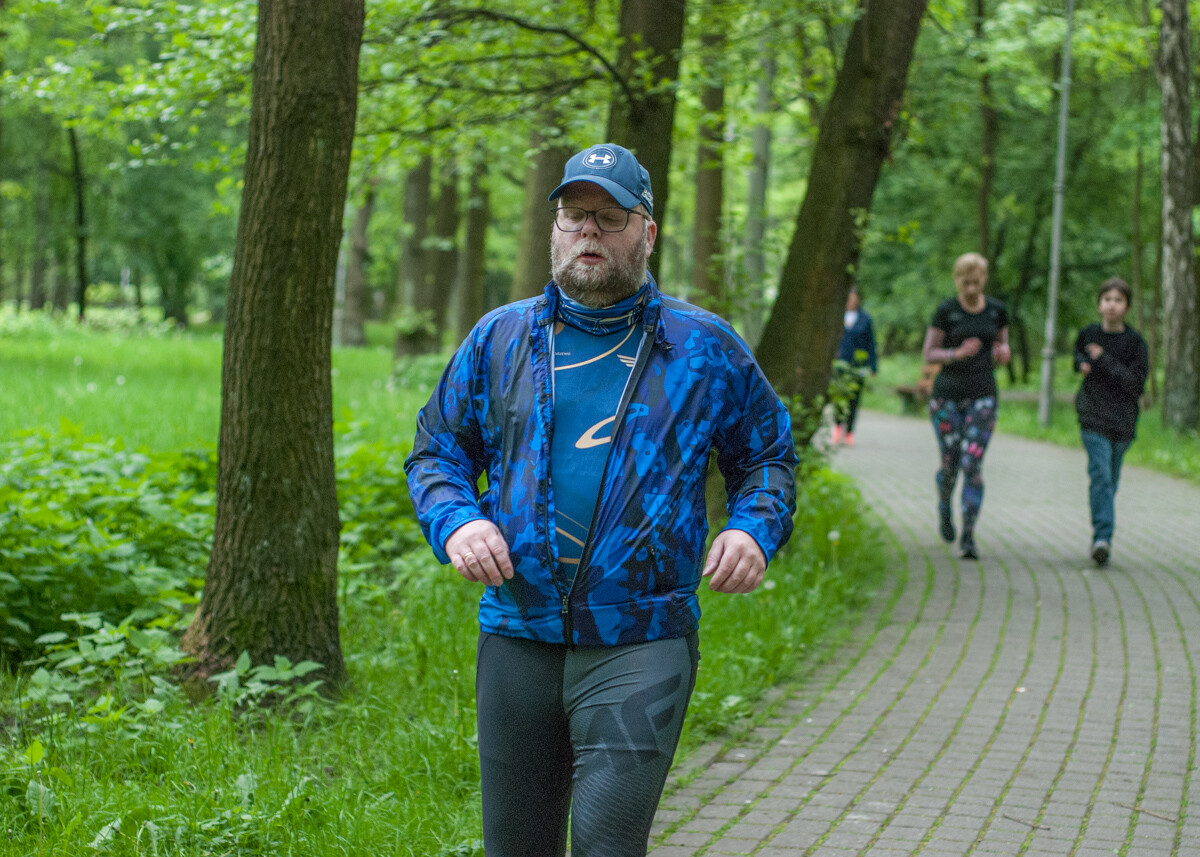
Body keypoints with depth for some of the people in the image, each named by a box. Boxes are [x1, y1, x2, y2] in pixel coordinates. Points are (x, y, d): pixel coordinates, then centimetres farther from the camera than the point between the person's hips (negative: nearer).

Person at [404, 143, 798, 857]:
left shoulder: (705, 348, 6)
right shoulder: (500, 338, 10)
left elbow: (769, 456, 15)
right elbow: (437, 450, 16)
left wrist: (754, 530, -5)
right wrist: (457, 522, -5)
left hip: (643, 643, -3)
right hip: (517, 635, 3)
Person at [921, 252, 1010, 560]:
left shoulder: (997, 310, 3)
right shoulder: (946, 311, -5)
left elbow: (1002, 344, 17)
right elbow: (928, 354, -3)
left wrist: (1003, 352, -8)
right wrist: (958, 353, -21)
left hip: (982, 398, 1)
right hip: (947, 395, -1)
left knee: (973, 465, -11)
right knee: (950, 464, 4)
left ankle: (968, 538, -9)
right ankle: (944, 507, 39)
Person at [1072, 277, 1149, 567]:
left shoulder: (1135, 342, -5)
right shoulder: (1088, 334, 4)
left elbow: (1136, 385, -13)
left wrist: (1104, 360, -17)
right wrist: (1081, 364, 7)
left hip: (1122, 420, 0)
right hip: (1093, 417, 0)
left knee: (1111, 480, 9)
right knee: (1100, 474, -18)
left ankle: (1101, 538, 25)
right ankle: (1102, 537, -26)